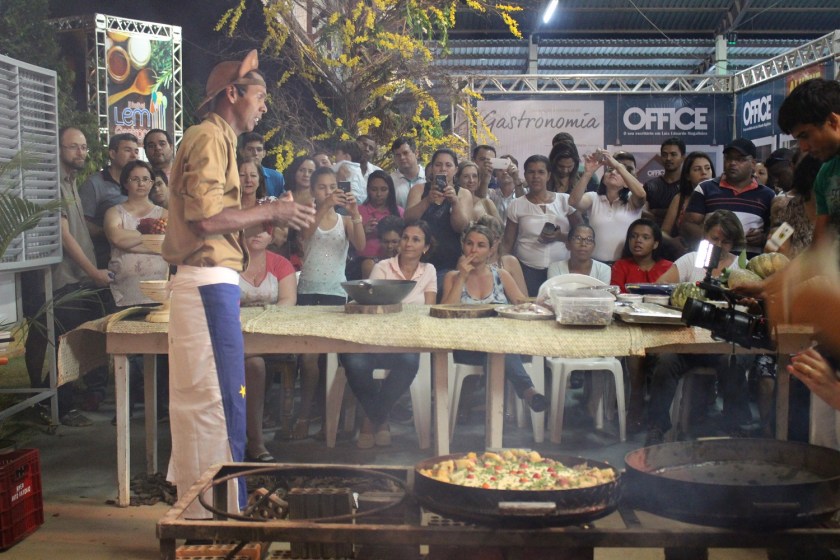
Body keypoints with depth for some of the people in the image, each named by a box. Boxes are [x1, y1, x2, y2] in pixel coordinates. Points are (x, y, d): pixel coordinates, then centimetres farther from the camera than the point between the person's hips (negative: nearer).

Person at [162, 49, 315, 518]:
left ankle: (198, 504, 22)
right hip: (209, 284, -10)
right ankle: (224, 508, -1)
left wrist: (270, 217, 11)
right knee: (221, 397, -7)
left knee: (199, 400, 13)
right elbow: (206, 217, -20)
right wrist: (270, 211, -10)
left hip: (205, 284, 10)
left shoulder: (215, 138, 22)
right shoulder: (210, 137, -9)